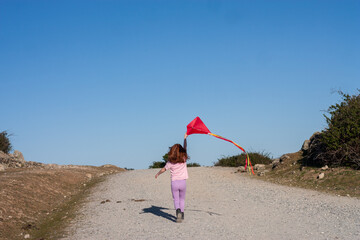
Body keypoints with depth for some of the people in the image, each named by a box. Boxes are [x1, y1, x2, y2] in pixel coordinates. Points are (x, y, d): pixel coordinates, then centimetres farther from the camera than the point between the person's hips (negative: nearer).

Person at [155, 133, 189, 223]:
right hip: (183, 182, 1)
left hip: (174, 182, -1)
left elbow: (163, 169, 8)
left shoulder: (170, 162, -6)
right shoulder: (183, 159, -4)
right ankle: (182, 214, 17)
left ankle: (178, 211, -25)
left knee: (176, 200, 2)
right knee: (182, 199, 18)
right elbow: (185, 148, 11)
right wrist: (185, 138, 22)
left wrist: (157, 174, 27)